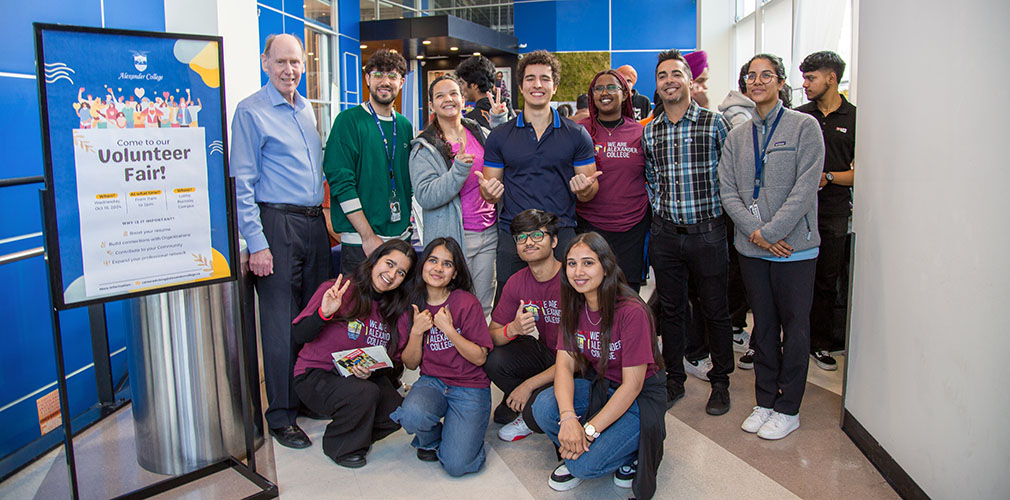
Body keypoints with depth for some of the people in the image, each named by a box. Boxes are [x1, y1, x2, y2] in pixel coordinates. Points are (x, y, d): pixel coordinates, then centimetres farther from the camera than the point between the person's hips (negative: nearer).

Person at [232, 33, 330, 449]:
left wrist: (324, 217, 16)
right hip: (277, 224, -7)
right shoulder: (251, 111, -5)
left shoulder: (307, 110, 16)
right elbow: (242, 183, -10)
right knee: (281, 322, -3)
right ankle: (281, 416, 7)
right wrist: (256, 243, -15)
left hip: (314, 223, 7)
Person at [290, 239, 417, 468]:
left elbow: (394, 359, 4)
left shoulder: (398, 309, -1)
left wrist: (371, 372, -16)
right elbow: (298, 336, -17)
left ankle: (357, 435, 14)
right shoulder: (336, 291, -15)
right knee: (364, 393, -32)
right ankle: (340, 446, -1)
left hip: (361, 377, 5)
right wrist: (324, 313, -34)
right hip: (315, 375, -5)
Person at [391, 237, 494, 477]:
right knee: (412, 416, -33)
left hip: (469, 387, -3)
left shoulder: (467, 303, -10)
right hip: (431, 382, 3)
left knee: (456, 465, -19)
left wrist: (449, 329, -20)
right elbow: (410, 363, 4)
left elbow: (480, 358, -11)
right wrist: (416, 332, -13)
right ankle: (431, 438, 4)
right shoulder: (414, 304, 2)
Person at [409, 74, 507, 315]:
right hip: (452, 238, -4)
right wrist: (459, 170, -25)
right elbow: (424, 196, -15)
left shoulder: (480, 132, 8)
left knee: (484, 307, 10)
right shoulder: (424, 148, -4)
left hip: (488, 233, 4)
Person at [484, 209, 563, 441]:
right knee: (492, 359, -21)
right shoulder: (517, 283, -4)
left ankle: (528, 417, 6)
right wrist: (512, 329, -26)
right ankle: (516, 404, 5)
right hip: (544, 353, 6)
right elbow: (490, 337, -1)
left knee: (536, 412, -30)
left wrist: (529, 384, -21)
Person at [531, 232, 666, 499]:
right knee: (543, 407, -23)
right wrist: (568, 417, -28)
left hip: (640, 397, -6)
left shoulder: (632, 312, -25)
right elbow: (565, 363, -10)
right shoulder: (573, 307, -4)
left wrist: (589, 430, -25)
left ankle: (633, 453, 6)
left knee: (584, 464, -23)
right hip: (599, 385, 6)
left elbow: (632, 385, -23)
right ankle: (576, 450, 5)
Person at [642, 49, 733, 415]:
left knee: (715, 309, 5)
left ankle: (720, 382, 22)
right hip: (665, 233, 4)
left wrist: (716, 213, -3)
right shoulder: (650, 131, 8)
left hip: (707, 231, -3)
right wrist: (659, 208, 7)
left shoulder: (714, 123, -3)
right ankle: (674, 379, 26)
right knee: (670, 308, 12)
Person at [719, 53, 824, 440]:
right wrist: (755, 232, -10)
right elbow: (728, 191, 4)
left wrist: (771, 232, -16)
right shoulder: (737, 137, 10)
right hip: (751, 248, 4)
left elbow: (805, 187, -12)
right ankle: (765, 401, 25)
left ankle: (787, 409, 17)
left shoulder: (804, 126, -3)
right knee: (763, 326, 13)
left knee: (794, 327, 5)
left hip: (794, 246, -4)